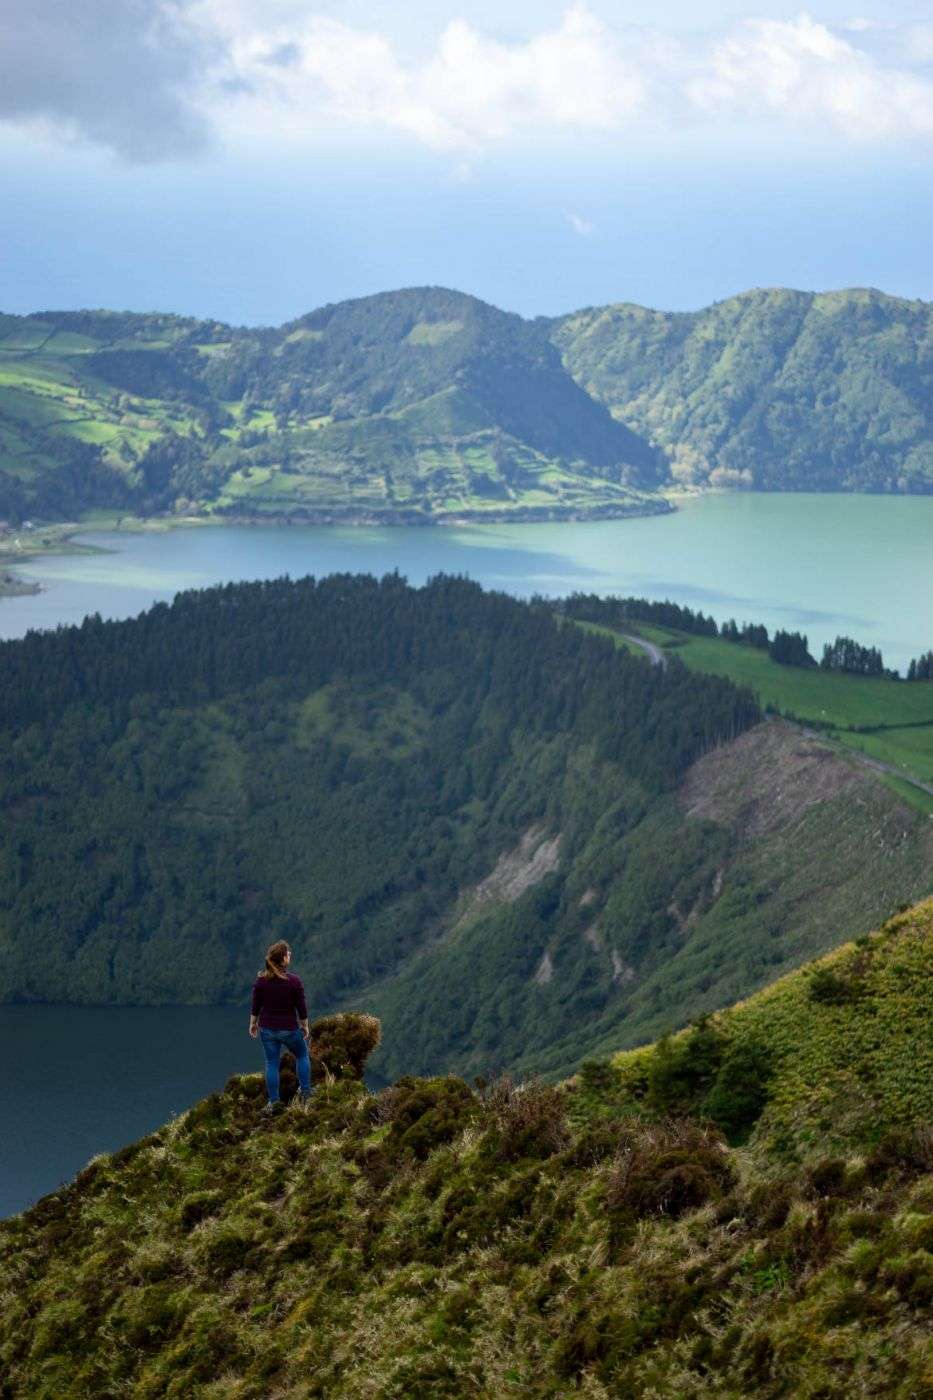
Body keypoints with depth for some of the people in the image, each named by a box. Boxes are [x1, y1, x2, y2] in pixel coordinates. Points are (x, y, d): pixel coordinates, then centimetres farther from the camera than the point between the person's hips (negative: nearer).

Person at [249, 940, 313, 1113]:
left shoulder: (261, 980, -8)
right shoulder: (294, 981, -15)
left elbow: (255, 1006, -1)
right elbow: (302, 1008, -9)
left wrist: (253, 1024, 14)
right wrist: (305, 1026, 6)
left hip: (267, 1029, 2)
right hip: (289, 1029, -2)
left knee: (272, 1064, 11)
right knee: (302, 1055, 22)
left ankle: (274, 1102, 13)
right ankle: (305, 1092, 20)